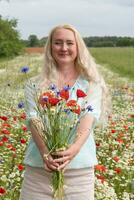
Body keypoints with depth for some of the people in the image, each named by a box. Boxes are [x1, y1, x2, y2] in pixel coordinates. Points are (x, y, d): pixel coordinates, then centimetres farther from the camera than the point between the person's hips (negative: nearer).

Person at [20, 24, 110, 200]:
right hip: (38, 167, 1)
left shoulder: (91, 83, 4)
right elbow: (34, 120, -7)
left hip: (80, 167, 0)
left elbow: (89, 118, -11)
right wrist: (44, 152, -25)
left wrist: (75, 148, -30)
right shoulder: (36, 85, 6)